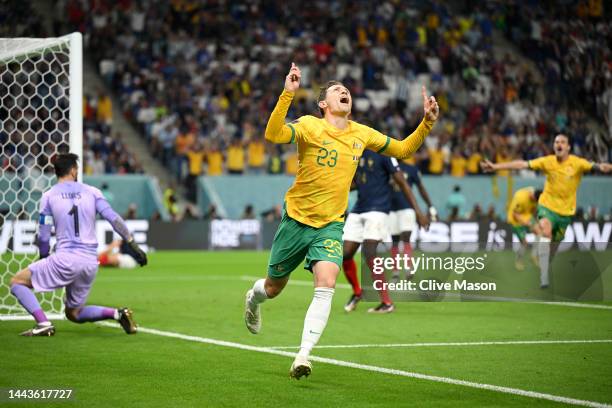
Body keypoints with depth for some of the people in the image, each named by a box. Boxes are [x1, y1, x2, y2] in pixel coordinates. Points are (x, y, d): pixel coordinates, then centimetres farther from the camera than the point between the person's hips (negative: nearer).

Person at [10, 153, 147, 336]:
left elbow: (43, 236, 2)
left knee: (17, 282, 9)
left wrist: (44, 258, 18)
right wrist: (133, 245, 3)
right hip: (90, 262, 5)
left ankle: (43, 324, -9)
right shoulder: (91, 192, 9)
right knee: (74, 313, 22)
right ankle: (117, 313, 0)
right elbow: (114, 219, 0)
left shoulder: (49, 196, 2)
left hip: (65, 260, -5)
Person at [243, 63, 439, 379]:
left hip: (331, 225, 2)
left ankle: (303, 356, -21)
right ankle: (253, 297, 52)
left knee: (326, 285, -22)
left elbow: (403, 149, 15)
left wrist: (427, 123, 1)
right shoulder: (310, 126, -11)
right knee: (274, 287, 14)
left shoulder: (362, 134, 4)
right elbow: (272, 134, -30)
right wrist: (288, 94, -38)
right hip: (296, 220, -2)